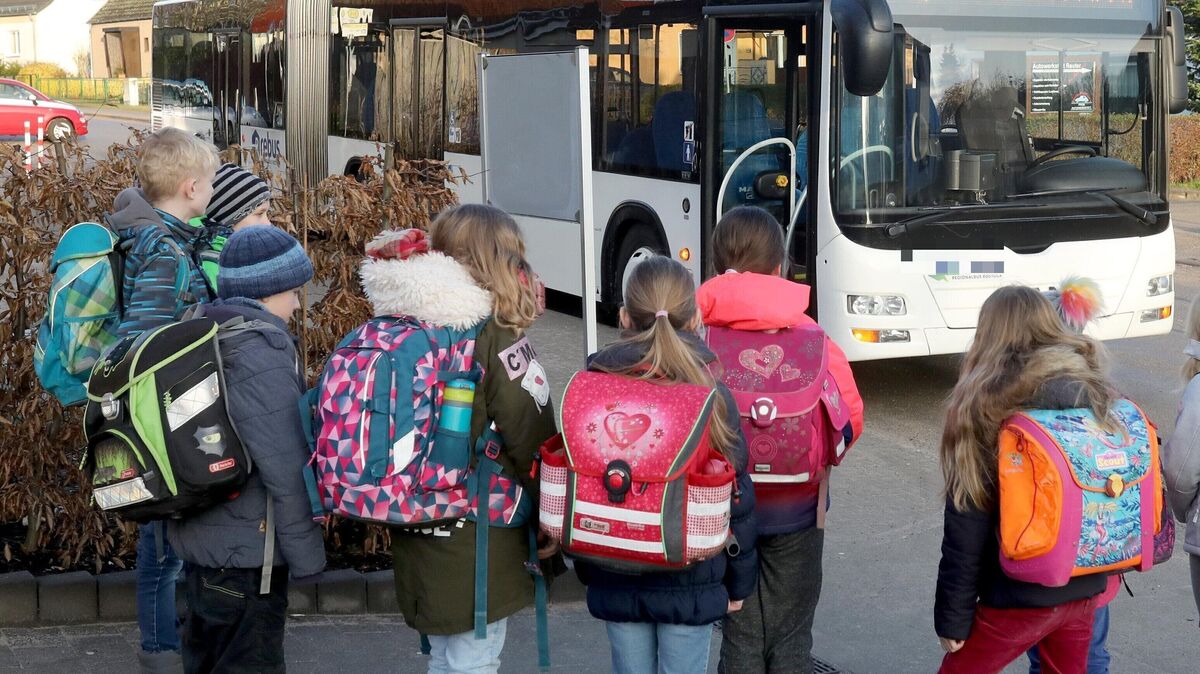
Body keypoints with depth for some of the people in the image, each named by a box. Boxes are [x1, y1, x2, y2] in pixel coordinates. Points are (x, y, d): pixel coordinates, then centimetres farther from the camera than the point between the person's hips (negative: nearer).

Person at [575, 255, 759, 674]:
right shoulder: (712, 396, -12)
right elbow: (738, 500, -8)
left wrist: (585, 569, 15)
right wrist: (739, 583, 6)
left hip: (615, 580, 2)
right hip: (691, 581, -2)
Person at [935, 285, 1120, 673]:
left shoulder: (984, 407, -16)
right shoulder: (1099, 395, -2)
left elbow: (966, 529, -15)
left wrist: (952, 618, -7)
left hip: (1020, 597, -5)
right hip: (1088, 587, 5)